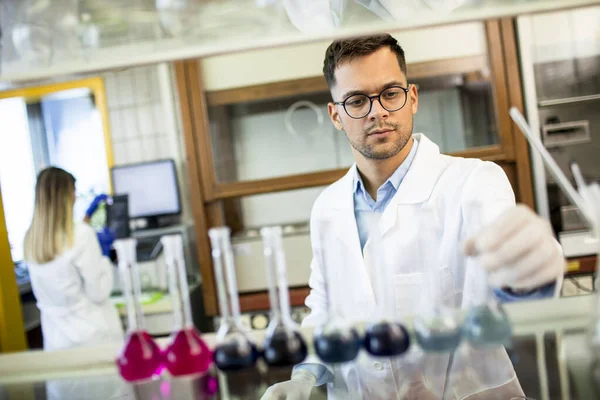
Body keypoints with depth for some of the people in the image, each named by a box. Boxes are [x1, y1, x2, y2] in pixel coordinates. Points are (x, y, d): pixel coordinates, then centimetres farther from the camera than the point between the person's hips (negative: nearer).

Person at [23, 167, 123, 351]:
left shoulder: (31, 239, 1)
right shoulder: (82, 234, -20)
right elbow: (99, 294, -15)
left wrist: (88, 216, 31)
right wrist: (104, 254, -3)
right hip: (94, 336, -5)